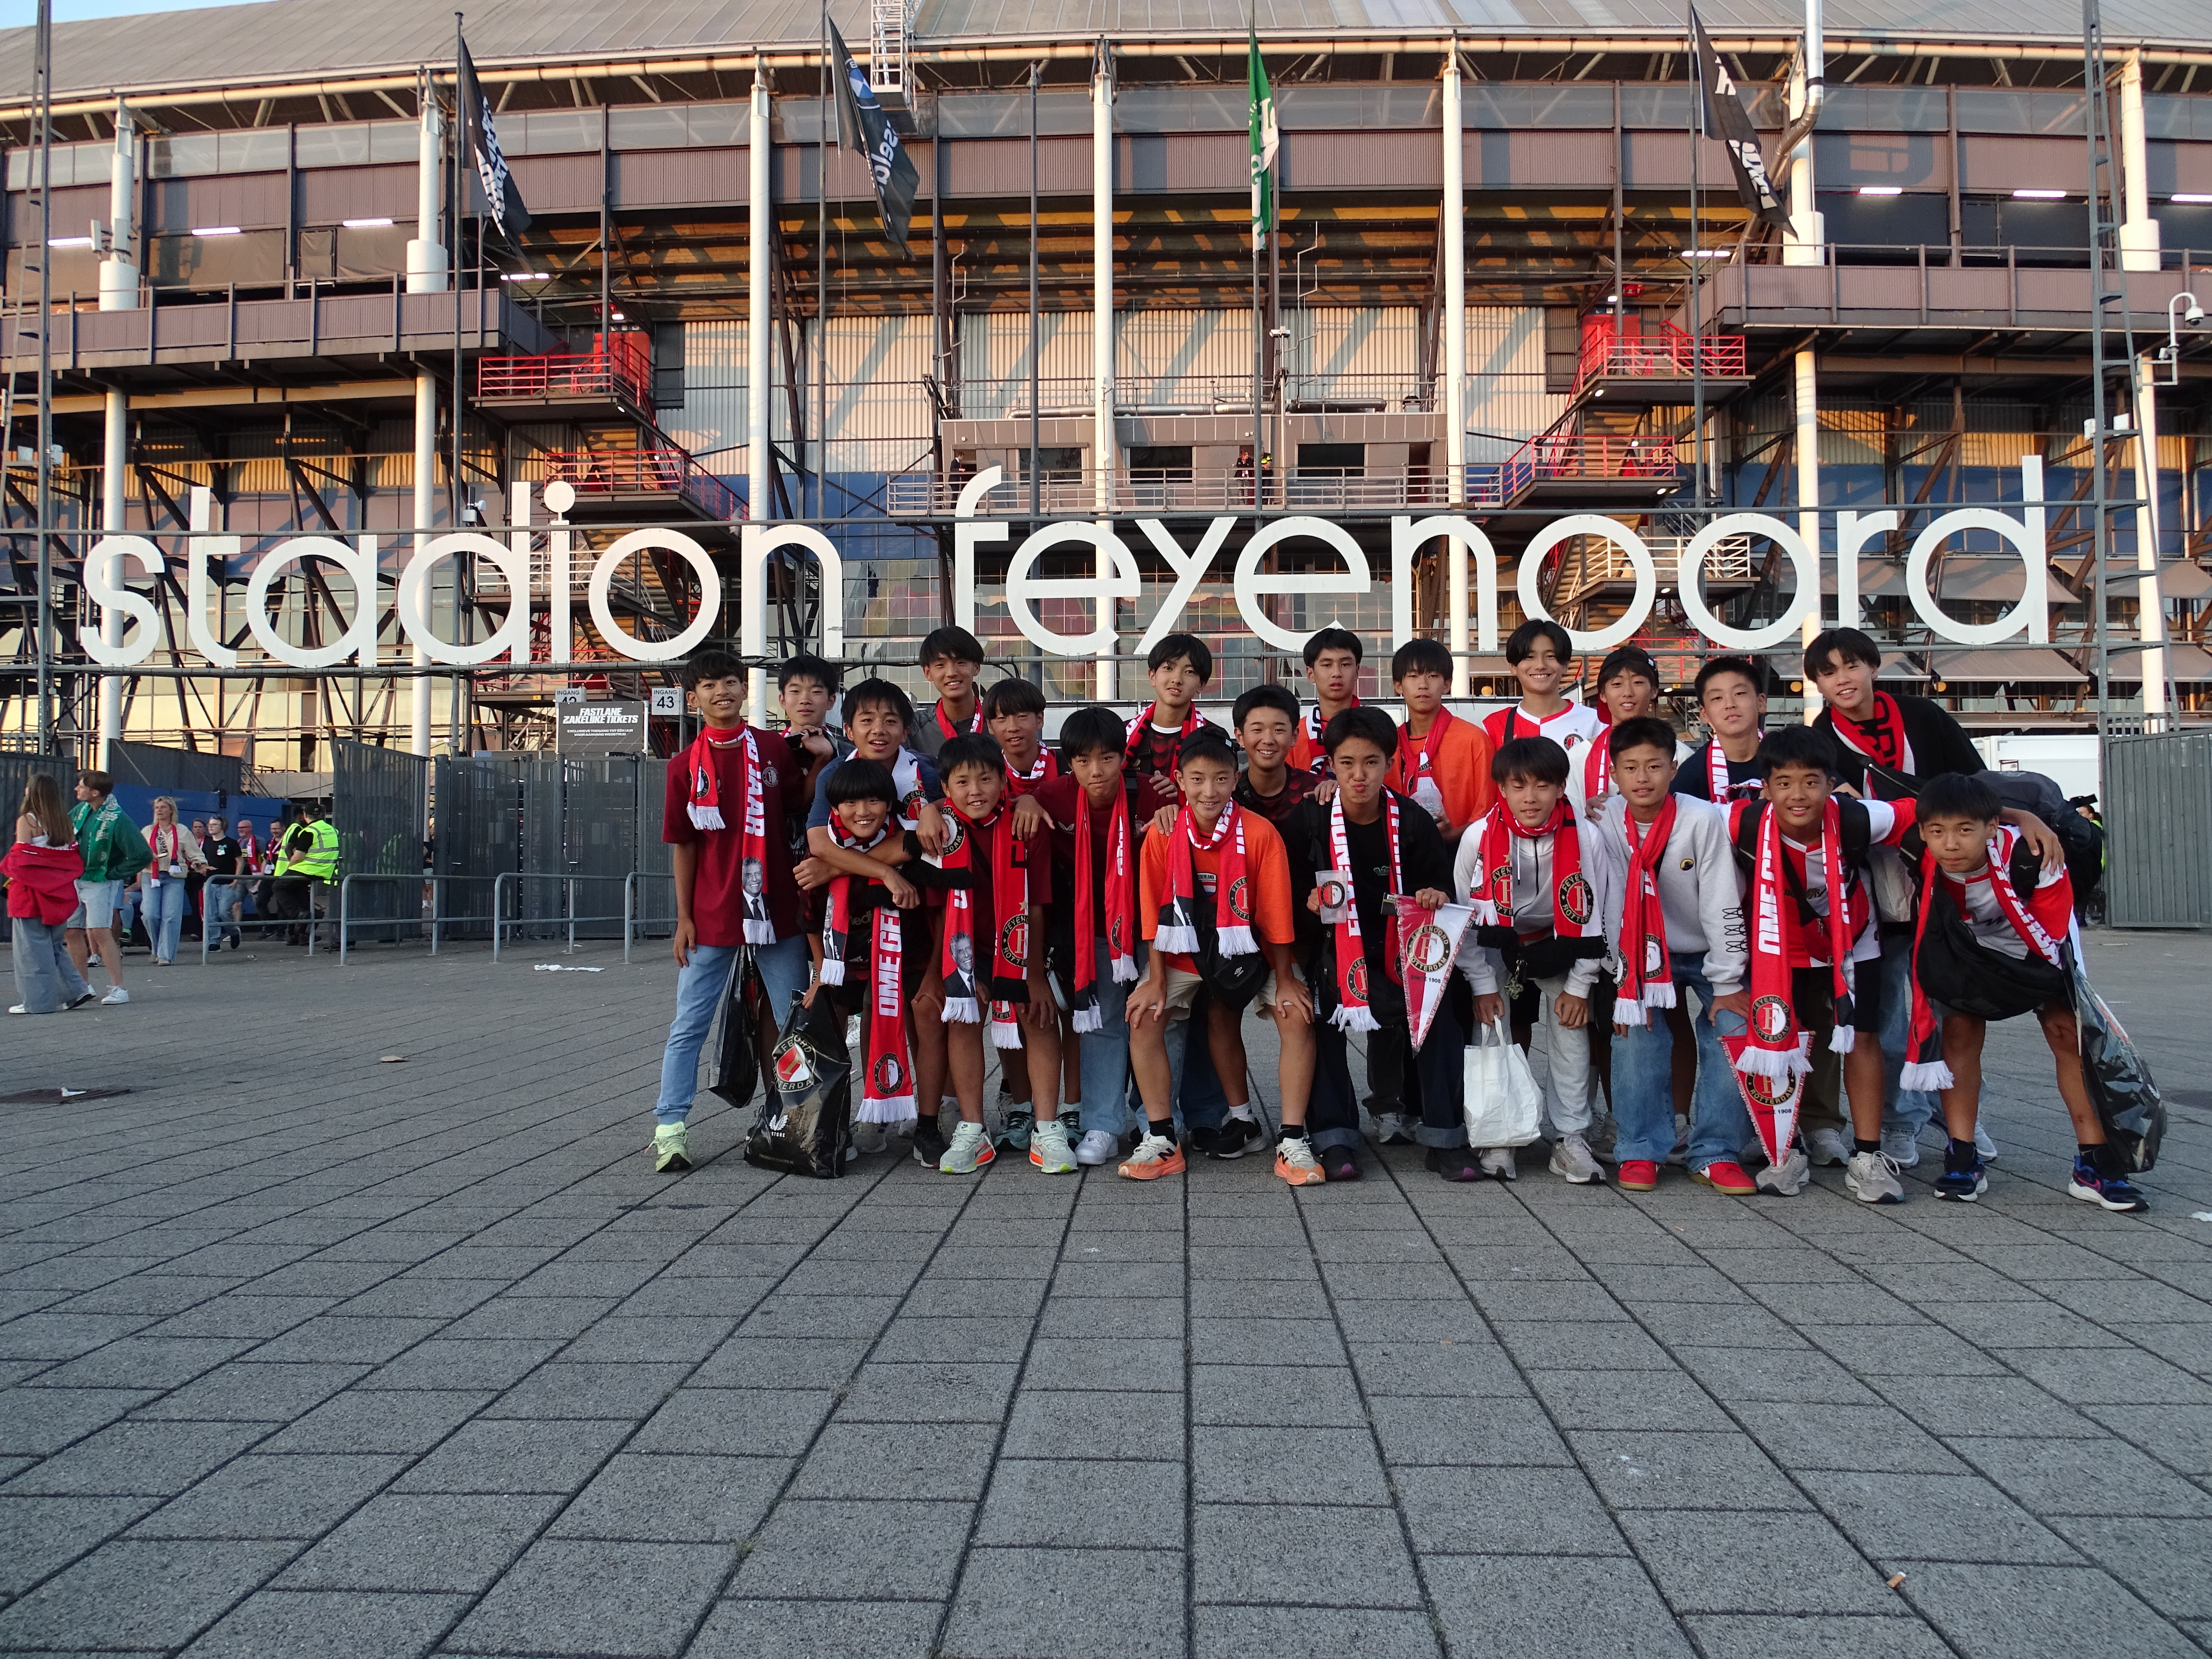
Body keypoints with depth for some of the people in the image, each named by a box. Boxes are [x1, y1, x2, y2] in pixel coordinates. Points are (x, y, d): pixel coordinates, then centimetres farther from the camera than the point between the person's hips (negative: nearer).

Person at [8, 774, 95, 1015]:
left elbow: (21, 860, -13)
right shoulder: (64, 821, 8)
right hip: (57, 894, 6)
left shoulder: (27, 821, -10)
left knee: (32, 947, -1)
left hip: (32, 893, -6)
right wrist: (58, 879, 16)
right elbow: (74, 858, 8)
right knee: (55, 945, 16)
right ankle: (77, 989, 7)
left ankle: (36, 1001, 2)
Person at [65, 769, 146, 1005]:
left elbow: (143, 855, -22)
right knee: (73, 932, 9)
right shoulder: (80, 811, 3)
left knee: (99, 932, -16)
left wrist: (114, 874, -14)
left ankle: (118, 989, -14)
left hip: (100, 882, -7)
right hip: (75, 880, 8)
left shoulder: (117, 820, -19)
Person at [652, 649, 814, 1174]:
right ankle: (671, 1128, 8)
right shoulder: (686, 765, 1)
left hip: (777, 910, 1)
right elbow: (683, 846, 3)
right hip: (711, 916, 0)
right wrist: (684, 917, 0)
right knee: (688, 1026, 2)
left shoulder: (775, 750, 1)